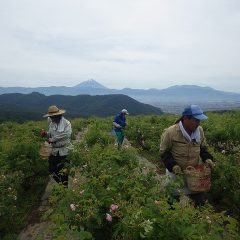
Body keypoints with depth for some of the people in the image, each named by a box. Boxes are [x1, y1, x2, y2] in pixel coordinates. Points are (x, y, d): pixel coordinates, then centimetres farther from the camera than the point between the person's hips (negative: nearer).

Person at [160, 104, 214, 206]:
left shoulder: (199, 130, -4)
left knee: (200, 199, 16)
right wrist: (172, 165, -23)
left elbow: (203, 147, 12)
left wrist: (207, 158, -6)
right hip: (176, 173, -4)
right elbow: (164, 152, -11)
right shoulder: (170, 133, -21)